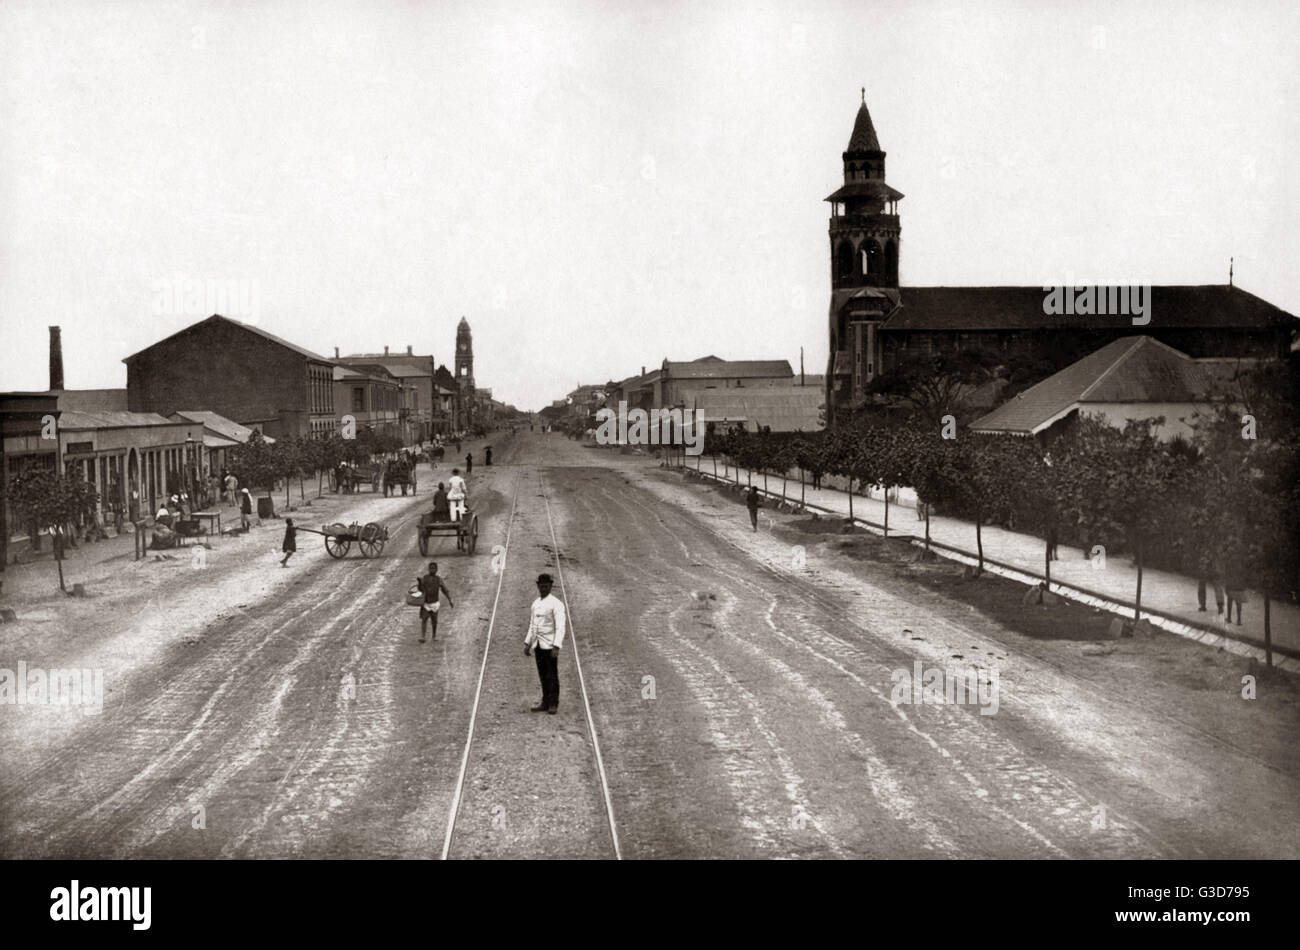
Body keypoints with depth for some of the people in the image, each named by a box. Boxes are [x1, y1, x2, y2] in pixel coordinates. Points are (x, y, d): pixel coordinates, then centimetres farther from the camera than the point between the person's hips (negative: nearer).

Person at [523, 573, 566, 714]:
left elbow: (560, 627, -16)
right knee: (543, 675, 10)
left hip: (550, 644, -6)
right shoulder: (535, 603, 13)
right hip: (538, 644, 7)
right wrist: (527, 643, 15)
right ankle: (545, 703, 17)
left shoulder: (556, 604, -10)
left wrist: (556, 646, -24)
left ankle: (553, 704, 4)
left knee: (552, 675, -2)